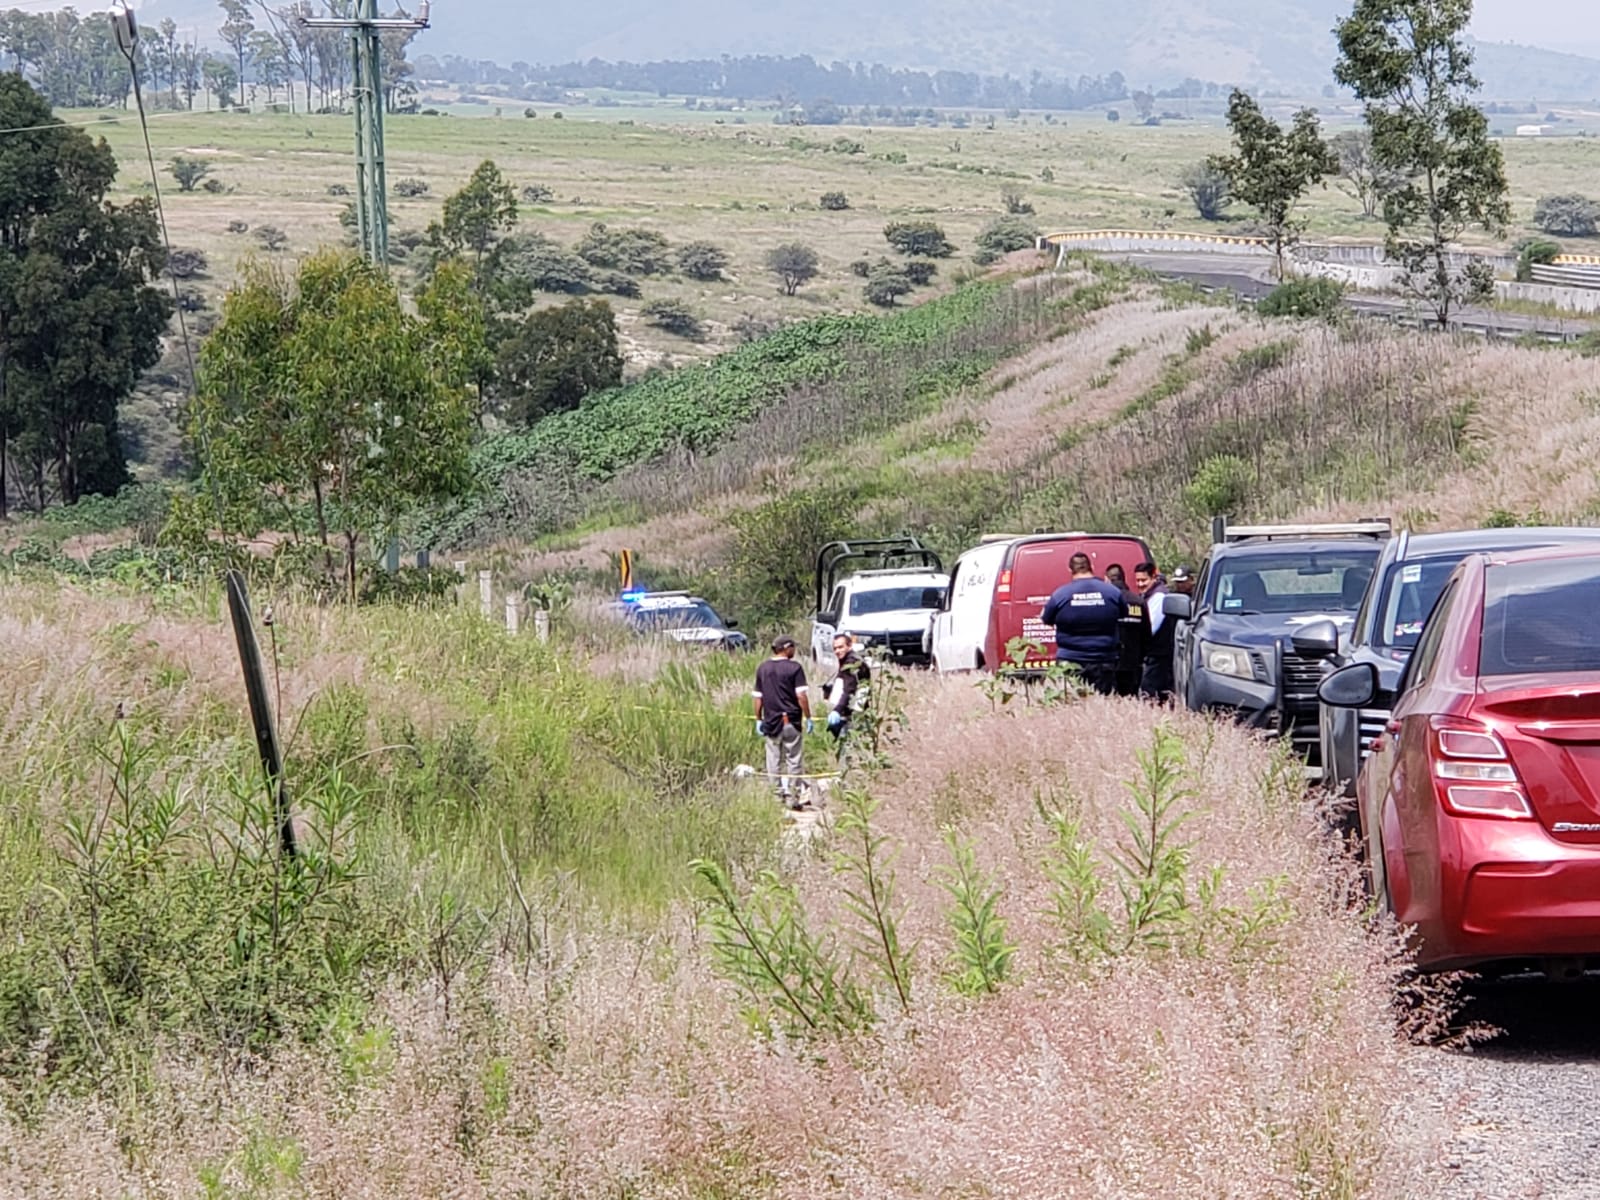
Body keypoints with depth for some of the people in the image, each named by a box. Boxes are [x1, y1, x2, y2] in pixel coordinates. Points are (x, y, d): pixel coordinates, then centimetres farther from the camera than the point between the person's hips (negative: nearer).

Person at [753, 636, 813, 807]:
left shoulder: (762, 668, 7)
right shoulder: (794, 668, -9)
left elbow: (758, 697, 9)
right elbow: (801, 696, -12)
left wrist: (758, 720, 16)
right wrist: (808, 717, -4)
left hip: (771, 722, 4)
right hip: (791, 720, -4)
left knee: (774, 762, 9)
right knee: (794, 760, 3)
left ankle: (777, 796, 10)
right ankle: (793, 797, 2)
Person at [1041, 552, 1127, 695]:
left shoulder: (1060, 594, -7)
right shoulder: (1113, 592, -4)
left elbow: (1047, 620, 6)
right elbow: (1124, 614, 12)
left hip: (1070, 662, -1)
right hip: (1103, 664, 1)